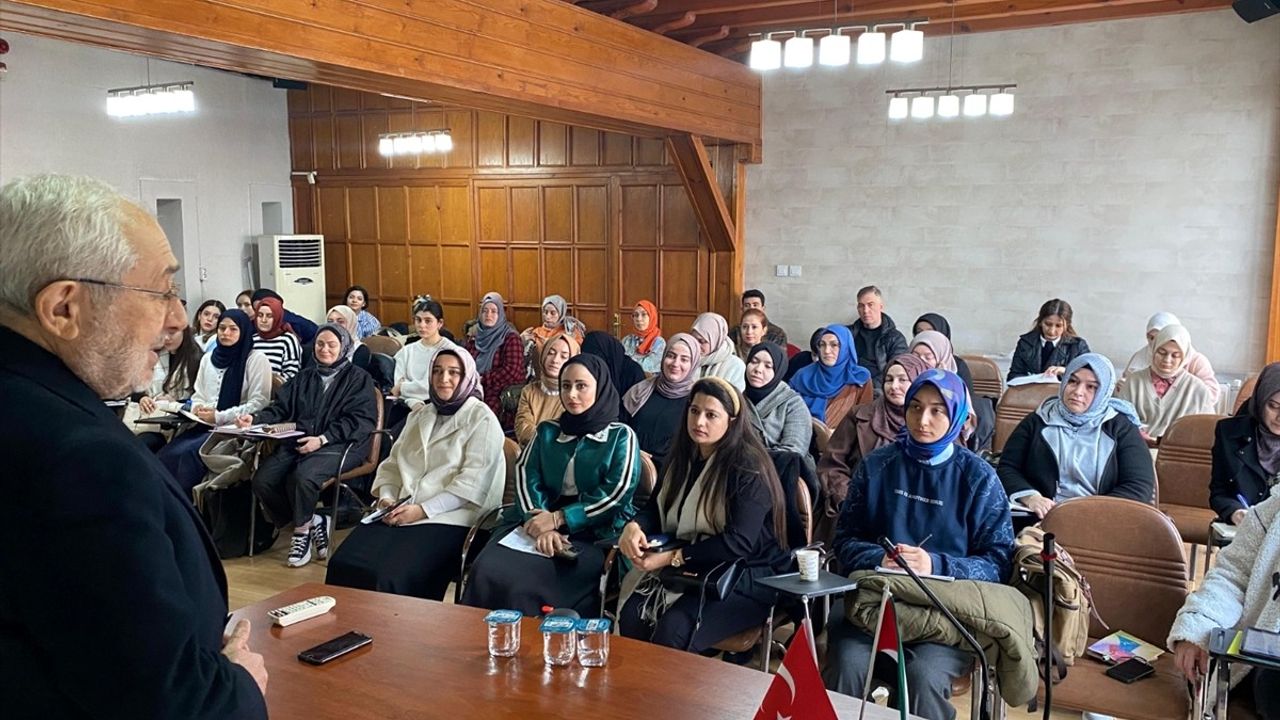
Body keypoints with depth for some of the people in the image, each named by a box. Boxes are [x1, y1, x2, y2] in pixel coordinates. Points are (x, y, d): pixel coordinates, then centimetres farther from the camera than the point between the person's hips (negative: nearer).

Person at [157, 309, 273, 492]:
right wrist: (197, 409, -1)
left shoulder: (256, 359, -3)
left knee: (187, 454, -28)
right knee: (164, 455, -20)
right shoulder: (208, 358, 17)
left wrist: (220, 417, -13)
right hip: (206, 426, 6)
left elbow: (259, 403, -9)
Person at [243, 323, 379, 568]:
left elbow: (359, 421, -6)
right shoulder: (305, 377, 26)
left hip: (337, 445, -6)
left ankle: (302, 530, -6)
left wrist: (323, 439, -18)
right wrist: (255, 418, -5)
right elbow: (280, 408, 16)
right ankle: (312, 522, -3)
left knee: (302, 477, -34)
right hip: (297, 442, 6)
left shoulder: (358, 379, 7)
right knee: (262, 480, -21)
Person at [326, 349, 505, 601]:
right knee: (344, 564, -19)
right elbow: (393, 464, 21)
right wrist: (386, 497, -1)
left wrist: (423, 510, -16)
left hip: (448, 518, -6)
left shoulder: (481, 419, 1)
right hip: (399, 513, 6)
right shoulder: (420, 416, 23)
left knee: (391, 576, -28)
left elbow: (473, 480, -9)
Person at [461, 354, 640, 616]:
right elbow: (526, 475, 5)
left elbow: (617, 493, -5)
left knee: (524, 584, -30)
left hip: (593, 532, -4)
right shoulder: (548, 431, 19)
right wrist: (539, 524, -16)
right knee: (486, 574, -25)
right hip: (537, 522, 4)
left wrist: (558, 519, -13)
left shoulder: (621, 436, 7)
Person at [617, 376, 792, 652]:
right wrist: (634, 526, -10)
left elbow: (739, 542, -19)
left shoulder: (748, 468, -13)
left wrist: (673, 557, -21)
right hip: (688, 570, 6)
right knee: (631, 616, -20)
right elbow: (655, 508, 13)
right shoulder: (684, 457, 11)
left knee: (673, 630, -29)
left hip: (746, 581, -6)